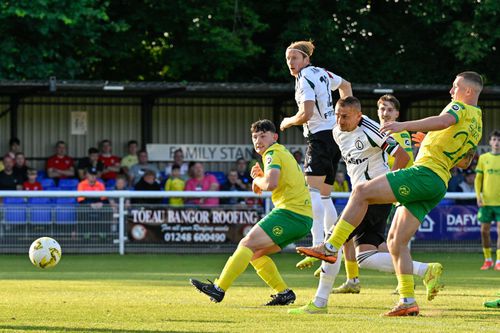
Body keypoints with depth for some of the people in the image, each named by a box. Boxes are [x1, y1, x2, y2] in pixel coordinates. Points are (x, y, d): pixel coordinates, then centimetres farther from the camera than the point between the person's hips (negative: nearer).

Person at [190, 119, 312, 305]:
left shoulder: (273, 153, -6)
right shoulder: (283, 153, 25)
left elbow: (271, 184, -24)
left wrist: (257, 181, -2)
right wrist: (261, 176, 11)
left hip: (290, 212, -10)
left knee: (247, 244, -15)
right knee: (255, 253, 13)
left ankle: (219, 289, -22)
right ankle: (284, 293, 8)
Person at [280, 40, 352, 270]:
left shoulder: (305, 79, -12)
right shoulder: (321, 73, 16)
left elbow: (306, 114, -20)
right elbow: (345, 86, 34)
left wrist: (288, 122, -2)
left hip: (321, 137, -10)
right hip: (334, 133, 10)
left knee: (312, 191, -23)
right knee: (324, 196, 14)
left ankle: (318, 246, -38)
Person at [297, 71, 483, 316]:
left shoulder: (461, 107, 0)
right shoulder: (477, 125, 26)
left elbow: (443, 121, -25)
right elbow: (464, 163, 35)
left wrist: (405, 126, -34)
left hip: (425, 173, -10)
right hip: (439, 186, 10)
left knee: (362, 191, -12)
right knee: (396, 241, 8)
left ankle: (330, 248, -17)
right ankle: (408, 302, 2)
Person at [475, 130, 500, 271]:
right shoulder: (483, 158, 7)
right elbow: (478, 179, 9)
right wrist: (478, 195, -3)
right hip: (486, 201, 2)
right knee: (484, 230, 4)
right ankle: (488, 259, 19)